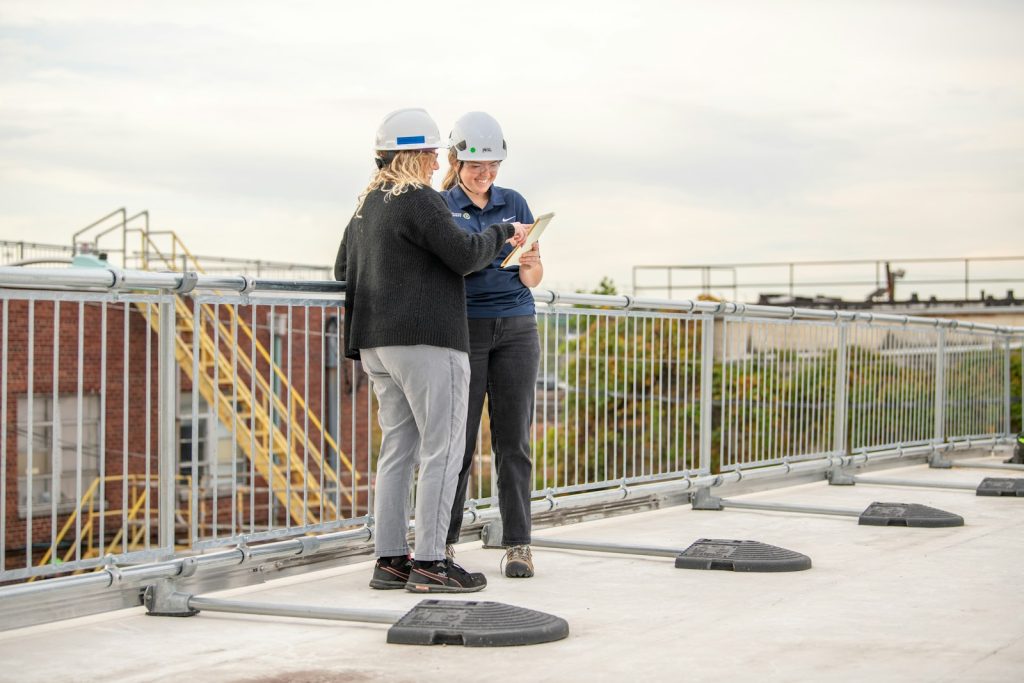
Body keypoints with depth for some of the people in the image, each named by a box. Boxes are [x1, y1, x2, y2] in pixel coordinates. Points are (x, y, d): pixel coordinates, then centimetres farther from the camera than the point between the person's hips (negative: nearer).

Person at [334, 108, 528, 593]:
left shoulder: (366, 206, 17)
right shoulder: (419, 200, -11)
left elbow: (343, 269, 25)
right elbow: (465, 254, -14)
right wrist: (502, 233, 2)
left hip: (376, 342, 9)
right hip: (426, 339, -9)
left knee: (398, 447, 11)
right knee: (443, 448, -5)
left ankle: (389, 559, 10)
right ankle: (429, 562, -7)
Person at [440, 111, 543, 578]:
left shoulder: (514, 203, 11)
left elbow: (535, 277, 10)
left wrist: (527, 266, -14)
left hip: (516, 327, 3)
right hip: (462, 327, -2)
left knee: (513, 440, 1)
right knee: (457, 439, -3)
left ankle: (517, 545, 4)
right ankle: (444, 544, 6)